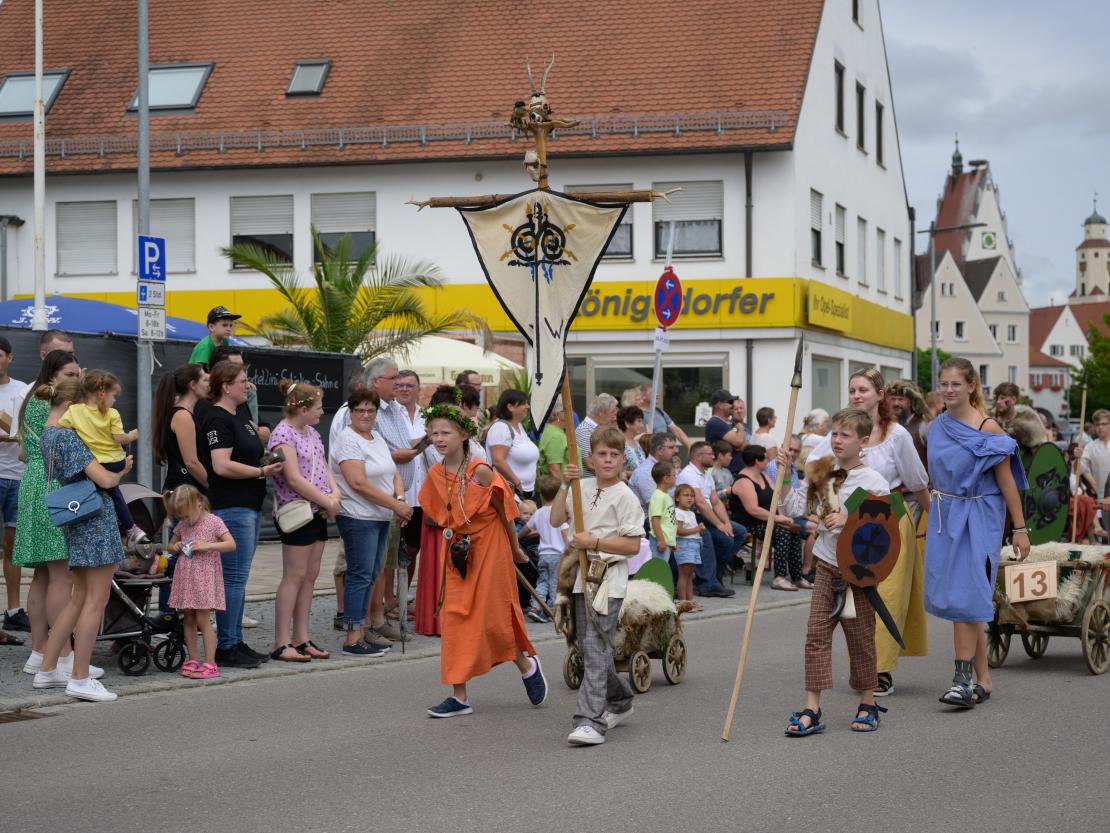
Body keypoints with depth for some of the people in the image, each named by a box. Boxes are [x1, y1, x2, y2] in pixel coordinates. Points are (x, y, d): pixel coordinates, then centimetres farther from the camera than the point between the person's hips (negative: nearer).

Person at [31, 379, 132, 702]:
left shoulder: (45, 437, 14)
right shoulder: (67, 436, -15)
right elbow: (104, 479, -18)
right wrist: (123, 470, 3)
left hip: (74, 521, 9)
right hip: (96, 518, -9)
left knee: (80, 598, 17)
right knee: (96, 600, -5)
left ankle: (47, 670, 19)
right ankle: (80, 678, -4)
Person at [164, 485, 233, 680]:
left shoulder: (213, 522, -7)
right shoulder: (182, 525, 11)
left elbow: (231, 544, -13)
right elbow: (171, 545, 24)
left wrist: (206, 545, -21)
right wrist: (175, 547, 0)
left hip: (204, 577, -6)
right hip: (185, 576, 6)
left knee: (202, 619, -9)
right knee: (189, 620, 8)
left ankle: (210, 664, -7)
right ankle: (193, 660, 15)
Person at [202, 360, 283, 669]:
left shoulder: (240, 413, 15)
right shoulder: (218, 418, -13)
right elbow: (222, 466, -23)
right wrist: (261, 471, -15)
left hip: (250, 505, 10)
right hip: (231, 507, -10)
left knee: (238, 578, 13)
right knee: (234, 578, -7)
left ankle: (236, 641, 18)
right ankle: (226, 647, -3)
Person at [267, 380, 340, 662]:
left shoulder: (312, 434, 15)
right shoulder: (283, 435, -14)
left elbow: (324, 468, 17)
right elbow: (294, 479, -19)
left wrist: (335, 494, -3)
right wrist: (328, 502, -15)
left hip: (318, 512, 9)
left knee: (310, 576, 9)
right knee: (294, 576, -7)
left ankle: (301, 639, 14)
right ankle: (281, 644, -4)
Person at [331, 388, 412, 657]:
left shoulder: (378, 440, 17)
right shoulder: (347, 440, -11)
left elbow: (394, 474, 16)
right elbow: (358, 483, -19)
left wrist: (400, 498, -6)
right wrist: (395, 504, -17)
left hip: (380, 518, 9)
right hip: (358, 517, -9)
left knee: (370, 575, 11)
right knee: (360, 575, -8)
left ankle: (361, 632, 18)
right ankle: (352, 640, -6)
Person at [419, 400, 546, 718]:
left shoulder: (481, 471, -17)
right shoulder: (436, 475, -1)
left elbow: (503, 511, -7)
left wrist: (515, 548, 2)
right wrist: (454, 538, 12)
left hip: (489, 550, -5)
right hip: (456, 553, 5)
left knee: (492, 617, -1)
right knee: (454, 618, 1)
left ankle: (527, 665, 28)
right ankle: (459, 696, 5)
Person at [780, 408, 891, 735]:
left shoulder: (873, 481, -9)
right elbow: (794, 508, 3)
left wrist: (849, 520, -25)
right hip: (827, 566, 4)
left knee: (860, 637, 5)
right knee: (816, 635, -2)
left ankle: (868, 705, 22)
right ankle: (812, 710, -2)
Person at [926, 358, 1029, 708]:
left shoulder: (987, 429, -9)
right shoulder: (938, 427, 8)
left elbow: (1007, 482, -7)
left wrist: (1019, 528, -7)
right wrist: (930, 519, 19)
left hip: (978, 518, -6)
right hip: (944, 518, 6)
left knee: (964, 595, -14)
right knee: (956, 597, 7)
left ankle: (964, 679, -13)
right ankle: (983, 680, 15)